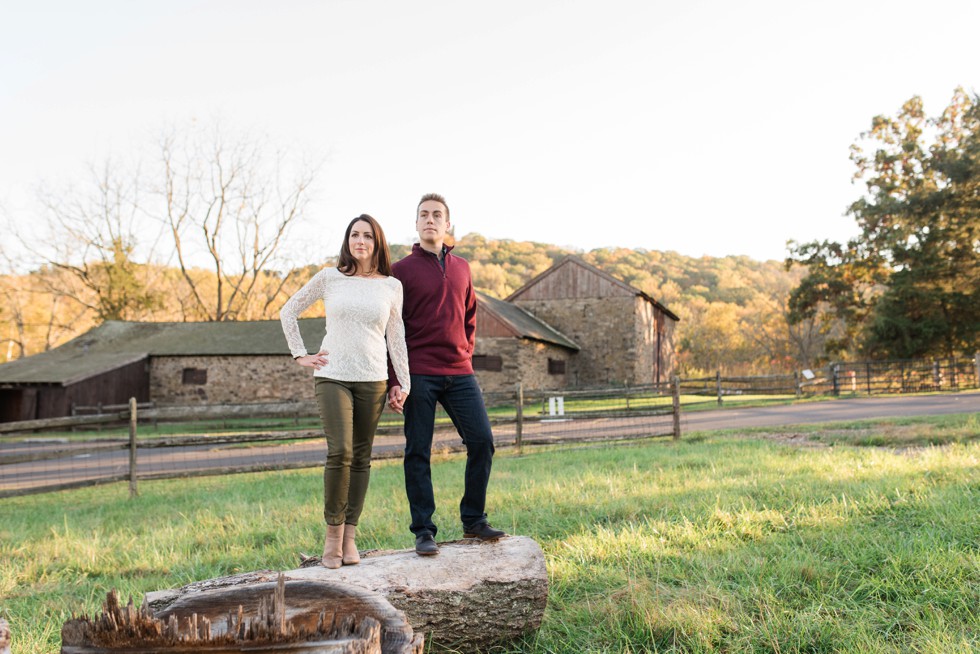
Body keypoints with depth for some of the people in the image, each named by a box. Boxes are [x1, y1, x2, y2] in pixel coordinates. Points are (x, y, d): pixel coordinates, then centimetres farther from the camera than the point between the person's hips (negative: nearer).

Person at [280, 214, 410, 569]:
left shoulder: (392, 286, 7)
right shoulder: (329, 278, 3)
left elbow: (396, 337, 11)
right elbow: (288, 312, 12)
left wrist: (404, 382, 6)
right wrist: (300, 355, 4)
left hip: (373, 380, 2)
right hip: (332, 376, -2)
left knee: (361, 457, 4)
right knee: (340, 453, -14)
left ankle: (349, 537, 14)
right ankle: (333, 532, 3)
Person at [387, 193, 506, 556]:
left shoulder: (461, 267, 14)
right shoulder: (401, 270, 1)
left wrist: (466, 354, 12)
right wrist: (394, 382, -8)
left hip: (460, 373, 4)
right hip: (419, 374, -4)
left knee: (482, 440, -1)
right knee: (418, 452, 1)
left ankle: (473, 520, 14)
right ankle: (423, 531, 10)